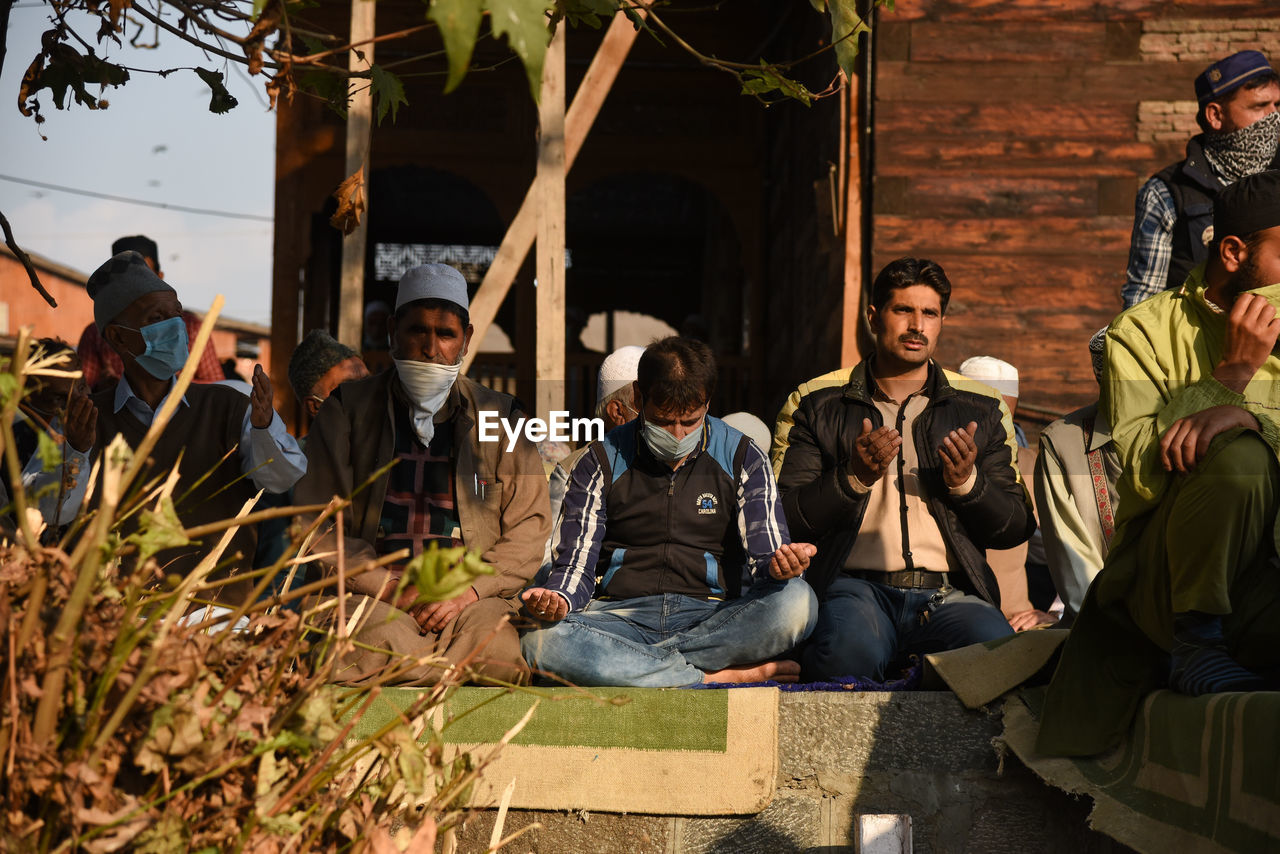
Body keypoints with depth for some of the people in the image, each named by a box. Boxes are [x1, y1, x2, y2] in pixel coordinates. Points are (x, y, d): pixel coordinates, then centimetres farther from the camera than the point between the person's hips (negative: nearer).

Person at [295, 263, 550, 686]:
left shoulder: (501, 417, 15)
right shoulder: (346, 409, 11)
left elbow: (529, 529, 11)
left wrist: (469, 591, -6)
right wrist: (393, 590, -8)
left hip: (472, 600, 1)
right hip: (371, 597, -1)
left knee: (498, 650, -33)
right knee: (385, 644, -37)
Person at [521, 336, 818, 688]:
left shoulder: (743, 460, 8)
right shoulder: (601, 463, 7)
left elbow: (766, 556, 1)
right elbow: (576, 563, 4)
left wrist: (781, 566, -25)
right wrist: (558, 599, -21)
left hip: (712, 619, 0)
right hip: (621, 615, 0)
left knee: (796, 600, -31)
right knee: (540, 642, -33)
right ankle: (717, 678, -30)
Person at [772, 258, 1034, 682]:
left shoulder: (980, 410, 18)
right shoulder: (815, 404, 13)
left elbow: (1016, 528, 16)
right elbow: (782, 517, 5)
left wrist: (967, 483, -4)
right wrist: (855, 478, -10)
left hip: (949, 591, 3)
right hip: (857, 585, -2)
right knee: (851, 651, -39)